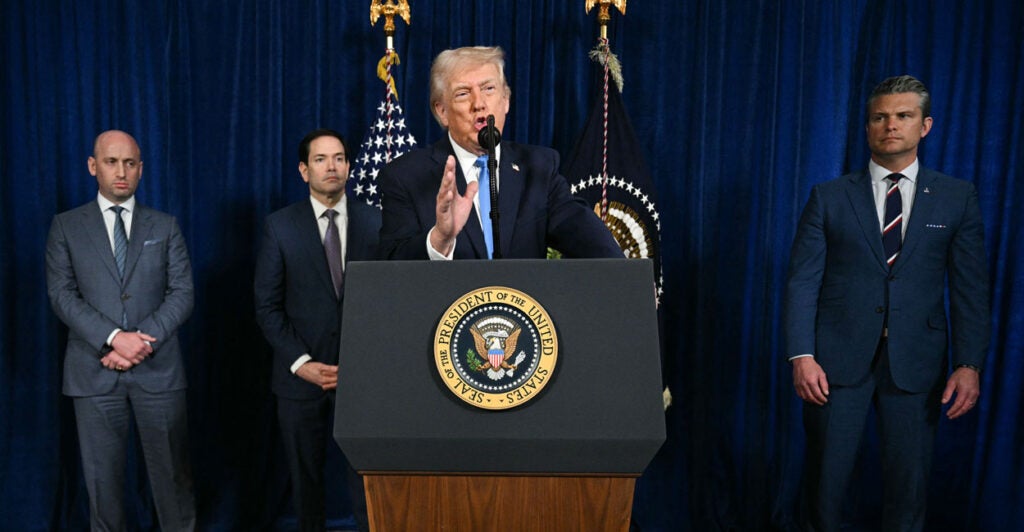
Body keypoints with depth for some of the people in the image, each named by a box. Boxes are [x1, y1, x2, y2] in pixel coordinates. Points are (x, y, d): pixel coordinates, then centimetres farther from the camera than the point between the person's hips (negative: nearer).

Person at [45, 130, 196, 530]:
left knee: (172, 471, 5)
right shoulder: (66, 226, 7)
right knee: (102, 475, 9)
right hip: (94, 371, 0)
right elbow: (61, 294, -2)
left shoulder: (165, 226, 8)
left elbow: (182, 293, 1)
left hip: (158, 368, 0)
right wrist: (113, 338, -15)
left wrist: (143, 340, -12)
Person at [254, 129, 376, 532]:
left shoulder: (376, 222, 1)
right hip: (301, 374, 1)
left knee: (367, 475, 1)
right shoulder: (280, 226, 0)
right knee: (305, 476, 15)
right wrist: (300, 362, -11)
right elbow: (267, 306, -1)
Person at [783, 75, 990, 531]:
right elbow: (802, 282, -1)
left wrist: (969, 364, -4)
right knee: (825, 476, 7)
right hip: (838, 358, -1)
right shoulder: (829, 197, 4)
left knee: (909, 482, 9)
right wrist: (801, 356, -10)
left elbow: (971, 288, 4)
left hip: (916, 361, 1)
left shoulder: (957, 198, 6)